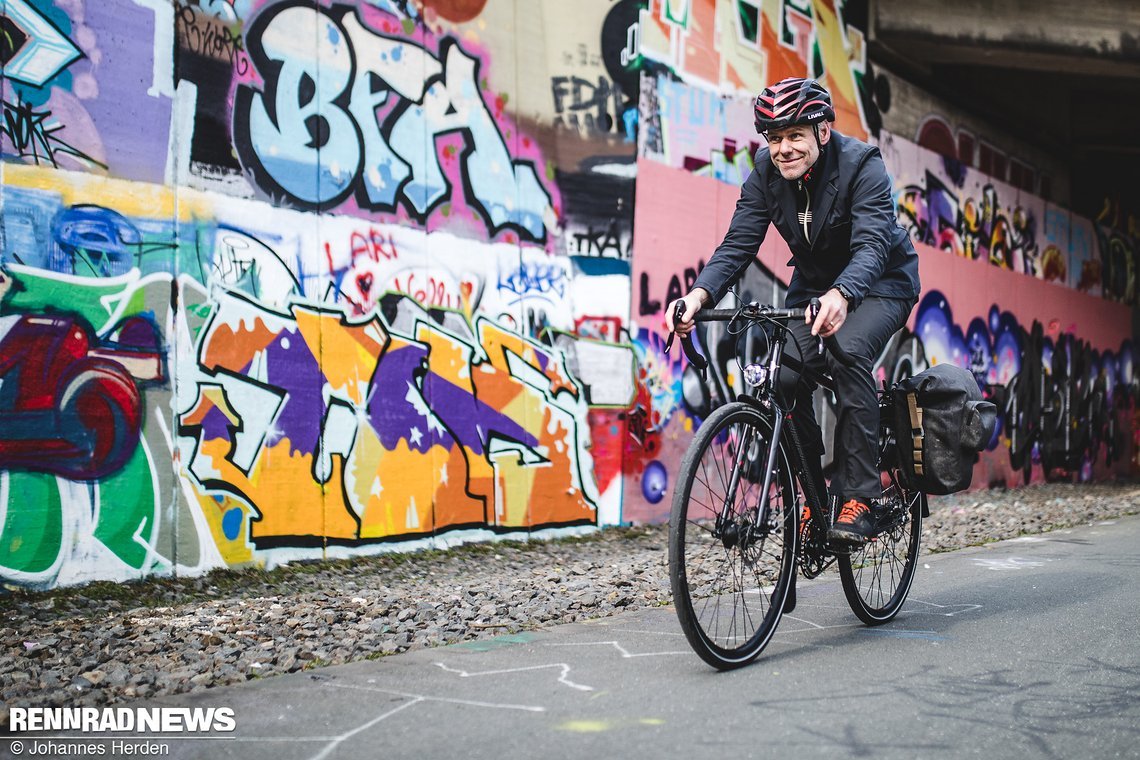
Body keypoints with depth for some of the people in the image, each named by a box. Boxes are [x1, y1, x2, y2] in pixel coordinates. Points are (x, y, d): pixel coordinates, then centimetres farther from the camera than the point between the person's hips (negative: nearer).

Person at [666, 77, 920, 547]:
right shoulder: (766, 175, -12)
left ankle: (860, 497, -25)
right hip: (814, 286, 5)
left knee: (848, 353, -33)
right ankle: (812, 494, 0)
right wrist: (699, 295, -40)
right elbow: (738, 244, -20)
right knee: (783, 376, -18)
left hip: (879, 284, -4)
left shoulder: (862, 166, -25)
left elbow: (872, 245, -38)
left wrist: (841, 296, -60)